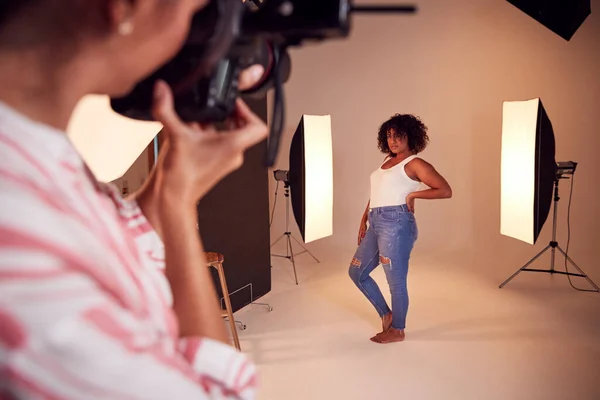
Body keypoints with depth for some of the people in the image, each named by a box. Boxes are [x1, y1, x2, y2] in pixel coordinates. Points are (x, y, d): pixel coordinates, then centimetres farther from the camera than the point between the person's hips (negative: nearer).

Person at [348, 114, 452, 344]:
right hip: (376, 225, 9)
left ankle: (397, 330, 20)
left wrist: (412, 194, -11)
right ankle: (386, 314, 29)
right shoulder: (387, 161, 19)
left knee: (396, 281, 2)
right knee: (357, 272, 16)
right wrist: (364, 219, 15)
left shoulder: (415, 164, -5)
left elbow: (446, 191, -11)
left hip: (396, 225, -9)